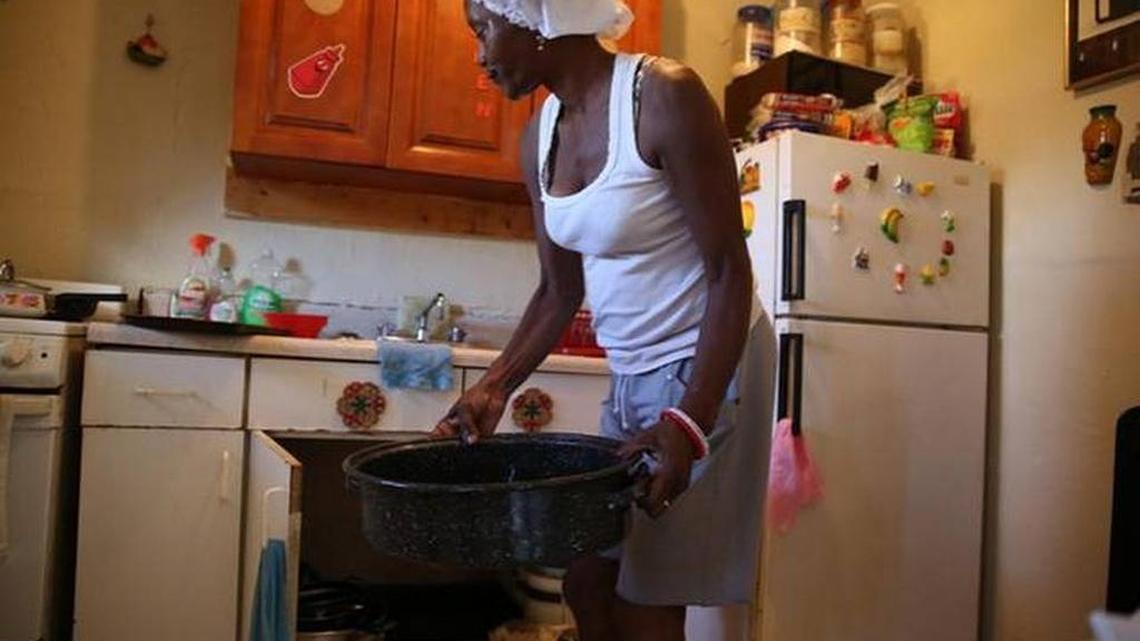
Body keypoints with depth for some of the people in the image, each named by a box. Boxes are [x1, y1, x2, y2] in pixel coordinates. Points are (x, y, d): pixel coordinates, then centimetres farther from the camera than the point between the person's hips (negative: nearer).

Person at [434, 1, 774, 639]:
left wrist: (689, 422, -27)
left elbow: (730, 271, -19)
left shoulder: (665, 95, -20)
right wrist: (495, 387, -3)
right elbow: (560, 292, 10)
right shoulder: (540, 137, 3)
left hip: (707, 368, -7)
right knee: (588, 580, 14)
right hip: (632, 375, 7)